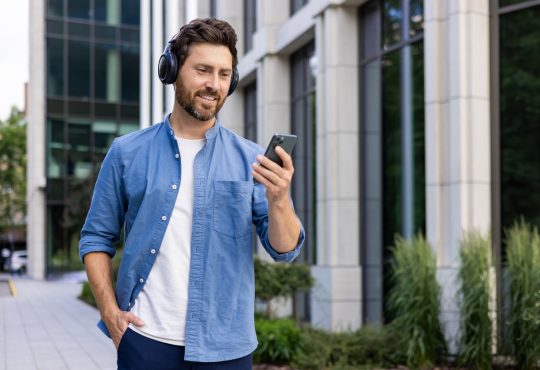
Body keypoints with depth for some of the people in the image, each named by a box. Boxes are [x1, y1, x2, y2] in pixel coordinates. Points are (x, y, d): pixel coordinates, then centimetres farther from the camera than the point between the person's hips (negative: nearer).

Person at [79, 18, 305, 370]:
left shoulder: (251, 158, 0)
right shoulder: (127, 152, 1)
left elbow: (285, 249, -4)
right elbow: (97, 237, 6)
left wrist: (278, 199, -23)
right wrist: (110, 310, -6)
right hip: (146, 338, 0)